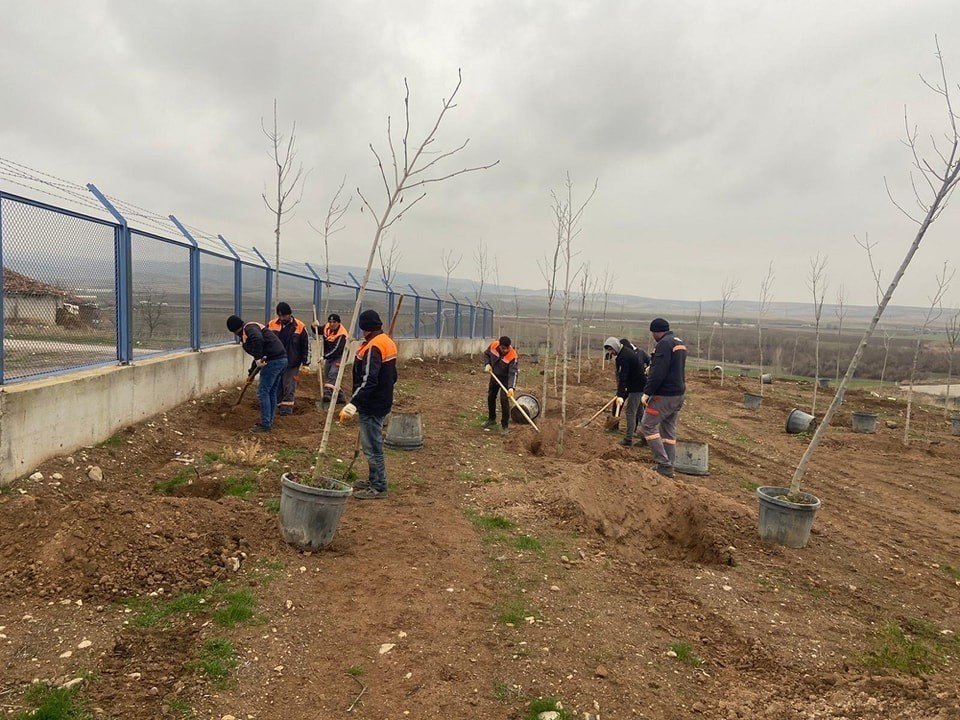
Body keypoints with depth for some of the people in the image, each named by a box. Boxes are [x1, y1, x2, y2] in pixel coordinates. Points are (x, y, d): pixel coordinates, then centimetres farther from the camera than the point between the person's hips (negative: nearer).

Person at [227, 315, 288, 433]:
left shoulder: (248, 328, -6)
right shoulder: (253, 328, 26)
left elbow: (258, 339, -31)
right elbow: (258, 353, 33)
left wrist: (258, 359, -25)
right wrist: (252, 372, 37)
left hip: (273, 360, -10)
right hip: (282, 359, 10)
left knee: (263, 392, -3)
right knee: (272, 392, 16)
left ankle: (265, 425, 1)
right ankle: (269, 422, 24)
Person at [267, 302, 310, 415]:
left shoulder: (300, 327, -5)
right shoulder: (271, 325, 1)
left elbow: (306, 346, 1)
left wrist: (305, 363, -1)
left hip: (292, 364, -3)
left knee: (289, 388, -2)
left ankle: (287, 407, 5)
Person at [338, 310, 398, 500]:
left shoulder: (373, 347, -20)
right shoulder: (388, 342, 11)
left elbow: (368, 381, -29)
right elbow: (392, 376, 19)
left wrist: (353, 404, -34)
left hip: (372, 406, -10)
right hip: (382, 402, 10)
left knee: (372, 447, -1)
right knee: (373, 445, 19)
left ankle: (379, 488, 7)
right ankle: (374, 481, 30)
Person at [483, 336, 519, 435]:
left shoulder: (513, 356, -33)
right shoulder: (493, 345, -20)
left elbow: (513, 373, -36)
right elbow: (486, 354, 3)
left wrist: (511, 387, -47)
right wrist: (487, 364, -14)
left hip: (505, 379, -5)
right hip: (494, 375, 5)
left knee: (504, 400, -15)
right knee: (490, 397, 17)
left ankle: (505, 426, -2)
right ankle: (492, 419, 39)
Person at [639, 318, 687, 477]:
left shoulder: (664, 344, -16)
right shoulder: (680, 343, 16)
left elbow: (658, 372, -22)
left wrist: (647, 392, -18)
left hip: (664, 395, -10)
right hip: (679, 394, 10)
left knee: (647, 425, -3)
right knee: (669, 430, 13)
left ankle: (664, 464, -5)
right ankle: (668, 467, 16)